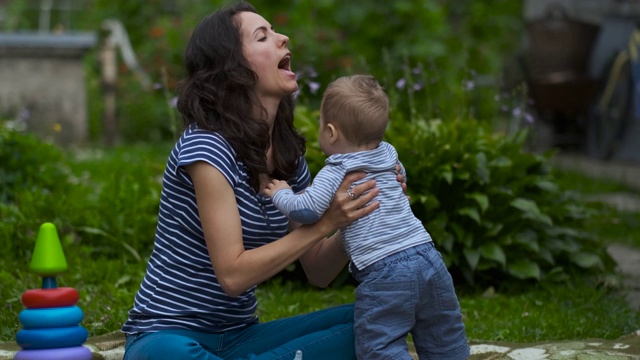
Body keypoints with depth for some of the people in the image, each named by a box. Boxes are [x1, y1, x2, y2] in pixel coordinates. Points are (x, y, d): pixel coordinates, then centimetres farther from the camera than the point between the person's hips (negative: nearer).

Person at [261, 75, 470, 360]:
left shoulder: (335, 174, -6)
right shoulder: (389, 156, 16)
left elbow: (307, 209, -16)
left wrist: (281, 195, 5)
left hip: (383, 273, -7)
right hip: (427, 256, 7)